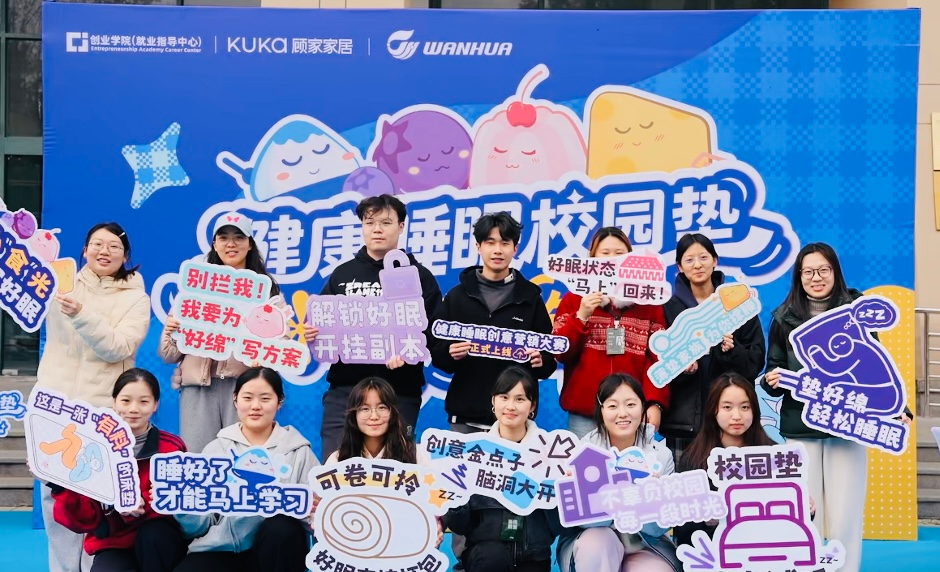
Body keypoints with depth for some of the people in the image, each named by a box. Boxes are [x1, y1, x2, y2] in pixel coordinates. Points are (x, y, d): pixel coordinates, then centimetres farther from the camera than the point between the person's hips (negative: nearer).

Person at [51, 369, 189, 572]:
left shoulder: (172, 448, -4)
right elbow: (87, 519, -5)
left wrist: (143, 505, -29)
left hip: (159, 544, 1)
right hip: (113, 546, 0)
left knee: (152, 534, -33)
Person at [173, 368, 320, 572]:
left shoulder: (298, 450, 7)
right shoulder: (215, 449, 11)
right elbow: (201, 523, 6)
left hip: (276, 550, 0)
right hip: (221, 548, 0)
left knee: (282, 528, -33)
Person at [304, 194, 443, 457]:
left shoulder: (419, 276, 6)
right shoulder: (342, 274, 14)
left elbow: (433, 332, -3)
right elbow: (320, 323, 16)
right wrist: (312, 334, -7)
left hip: (399, 392, -2)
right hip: (344, 388, 2)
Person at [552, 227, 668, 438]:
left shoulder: (648, 301, 9)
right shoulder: (575, 298, 9)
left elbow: (658, 357, 3)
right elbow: (561, 353, 2)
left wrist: (655, 402, -7)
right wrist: (582, 316, -11)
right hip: (584, 413, 0)